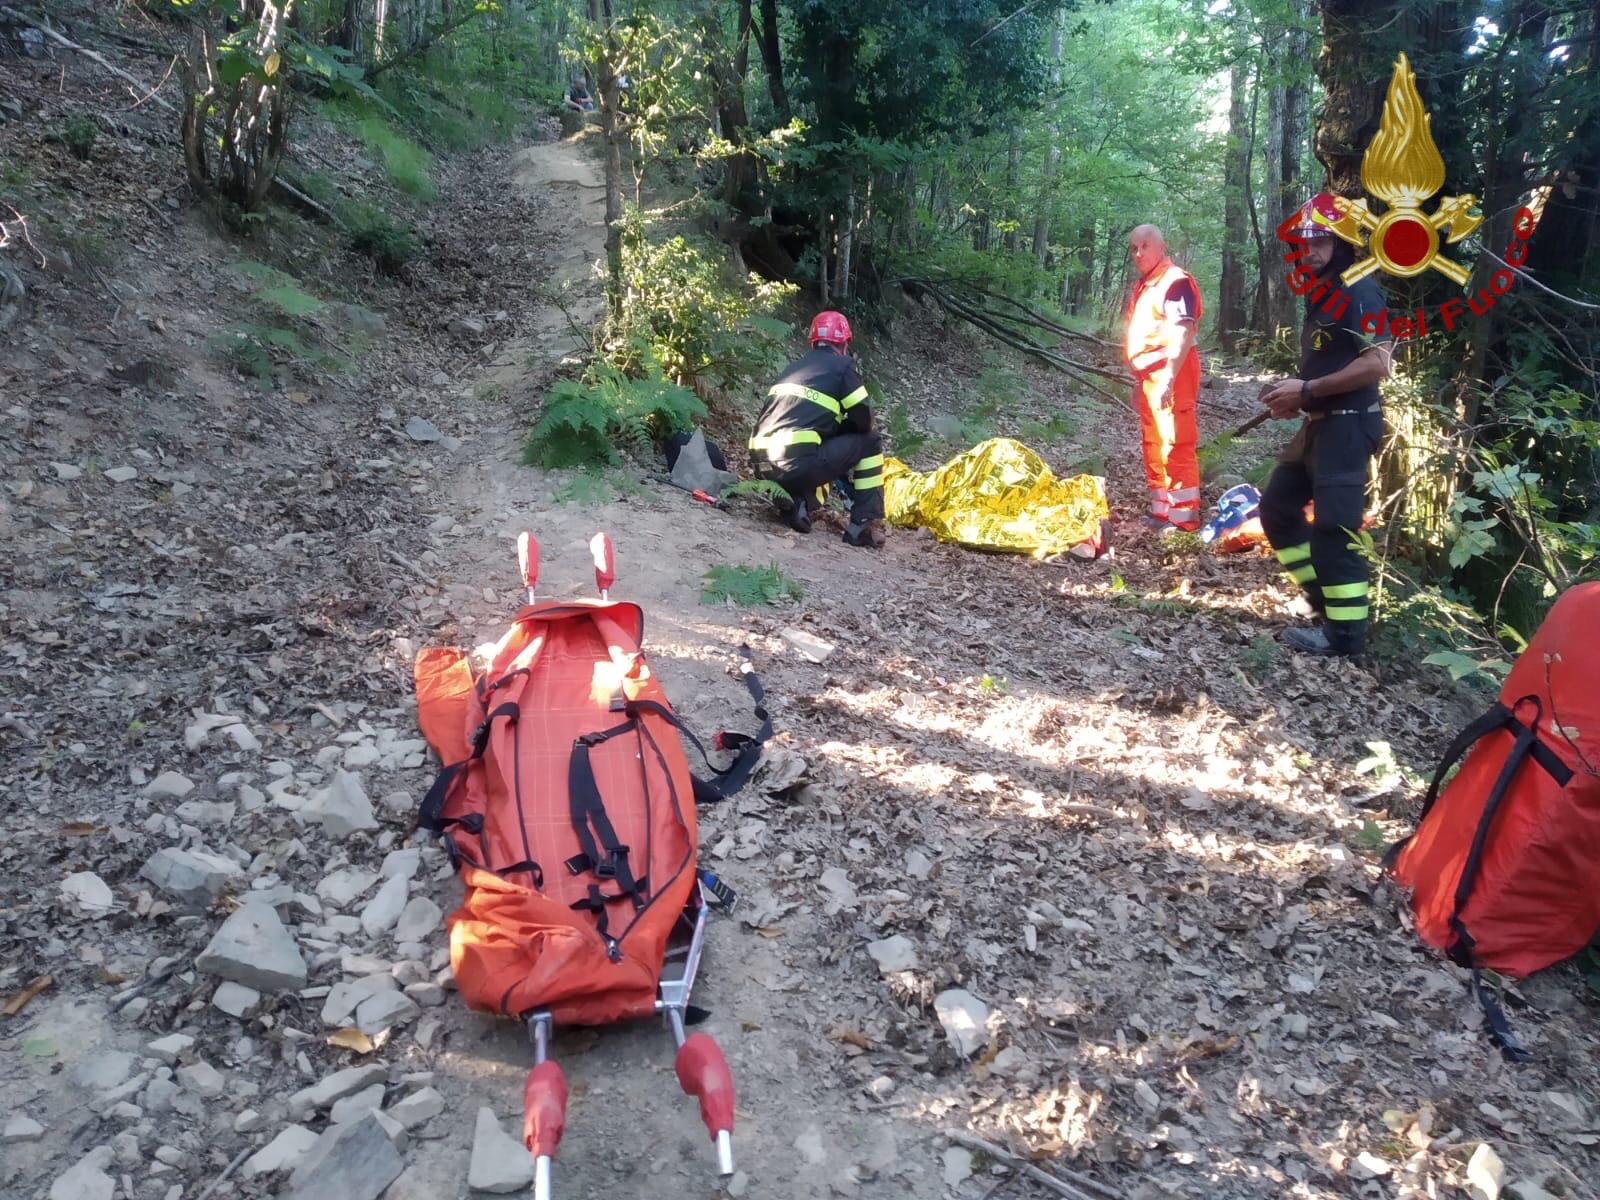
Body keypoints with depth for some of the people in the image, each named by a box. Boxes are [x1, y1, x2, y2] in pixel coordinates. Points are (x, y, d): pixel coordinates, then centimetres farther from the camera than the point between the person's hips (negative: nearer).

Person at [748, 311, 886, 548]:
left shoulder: (793, 367, 25)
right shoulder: (842, 366, 6)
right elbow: (863, 420, 4)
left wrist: (834, 430, 40)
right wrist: (842, 429, 26)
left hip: (763, 467, 7)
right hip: (797, 465, -7)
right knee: (870, 443, 12)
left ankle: (799, 502, 8)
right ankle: (865, 523, 7)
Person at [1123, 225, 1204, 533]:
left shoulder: (1176, 281, -10)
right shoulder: (1141, 286, 19)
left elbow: (1183, 334, -19)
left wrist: (1168, 378, -26)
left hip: (1170, 374, -10)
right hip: (1148, 375, 10)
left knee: (1176, 447, -8)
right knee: (1152, 447, 14)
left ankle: (1184, 518, -5)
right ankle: (1162, 510, 24)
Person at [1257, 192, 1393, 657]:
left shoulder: (1358, 291, -12)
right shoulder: (1320, 295, 17)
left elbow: (1376, 363, -22)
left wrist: (1307, 390, -19)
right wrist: (1295, 396, 5)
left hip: (1347, 425, -10)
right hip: (1319, 424, 10)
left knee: (1333, 526, -8)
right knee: (1278, 507, 14)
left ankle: (1345, 631, 1)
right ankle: (1327, 598, 23)